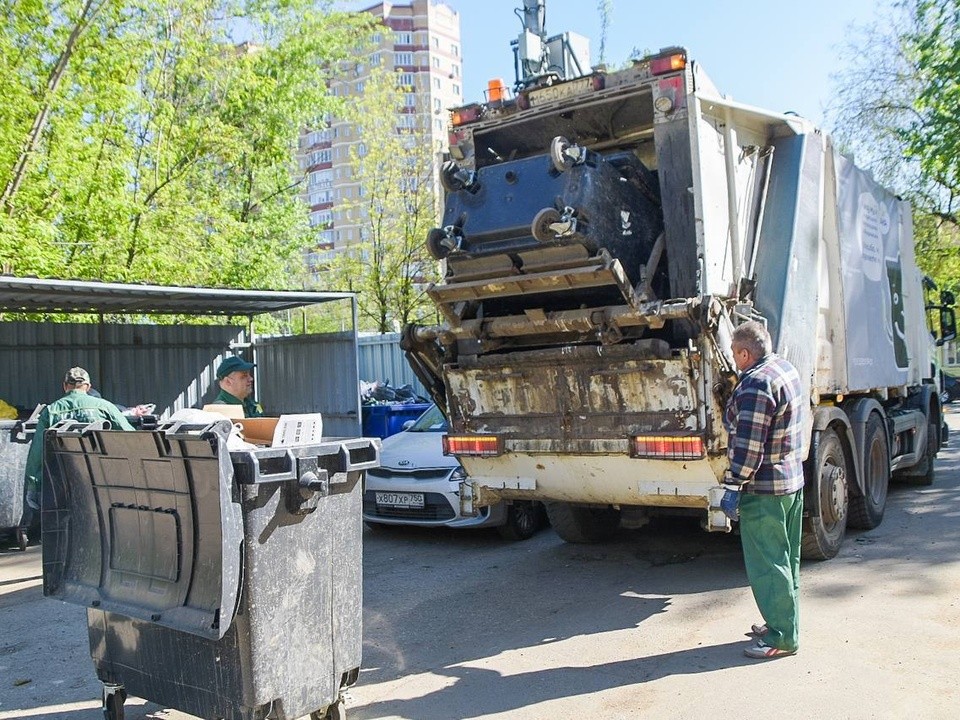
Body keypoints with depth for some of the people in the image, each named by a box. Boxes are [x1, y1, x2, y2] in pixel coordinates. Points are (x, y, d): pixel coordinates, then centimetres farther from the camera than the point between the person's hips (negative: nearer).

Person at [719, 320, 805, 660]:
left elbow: (748, 445, -24)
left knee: (766, 564, 0)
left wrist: (733, 486, -19)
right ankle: (784, 623, 31)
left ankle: (782, 637, 8)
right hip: (793, 480, 10)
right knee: (785, 559, 19)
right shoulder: (786, 368, 8)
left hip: (764, 490, -10)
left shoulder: (756, 384, -22)